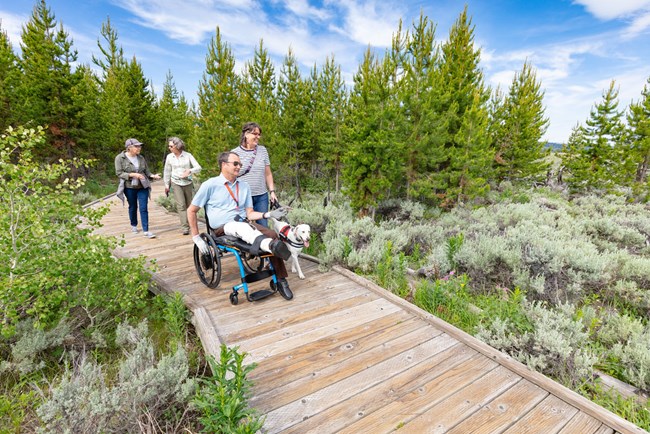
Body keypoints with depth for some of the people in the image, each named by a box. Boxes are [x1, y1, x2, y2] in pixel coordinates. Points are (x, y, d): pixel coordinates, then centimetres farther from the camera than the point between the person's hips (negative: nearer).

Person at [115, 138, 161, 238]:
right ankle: (134, 225, 36)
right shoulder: (120, 158, -7)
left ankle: (146, 230, -2)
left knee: (143, 208, -3)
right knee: (133, 207, 14)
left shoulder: (141, 158, 3)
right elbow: (119, 173, -10)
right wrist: (132, 174, -23)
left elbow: (147, 172, 6)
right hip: (129, 187, -2)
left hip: (143, 187, 2)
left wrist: (153, 176, -15)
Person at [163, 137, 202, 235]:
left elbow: (198, 167, -6)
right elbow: (167, 172, 11)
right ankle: (185, 228, -11)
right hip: (176, 183, 0)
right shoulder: (169, 157, 3)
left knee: (189, 205, 7)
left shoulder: (188, 155, -3)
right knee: (181, 205, -9)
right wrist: (166, 185, 12)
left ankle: (191, 225, 24)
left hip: (188, 183, 0)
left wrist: (190, 171, -25)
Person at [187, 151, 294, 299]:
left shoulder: (244, 186, 13)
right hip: (222, 228, -4)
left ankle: (281, 281, -20)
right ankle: (271, 246, -70)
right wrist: (196, 237, 0)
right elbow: (191, 211, 6)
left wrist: (269, 214, -9)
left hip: (243, 223, 4)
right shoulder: (210, 185, 1)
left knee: (272, 234, -24)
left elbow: (250, 214, 10)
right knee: (243, 227, -39)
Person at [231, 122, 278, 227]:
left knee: (263, 226, 5)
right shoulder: (235, 153, 1)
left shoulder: (262, 150, 9)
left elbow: (268, 174, 13)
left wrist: (272, 191, 6)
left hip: (262, 196, 3)